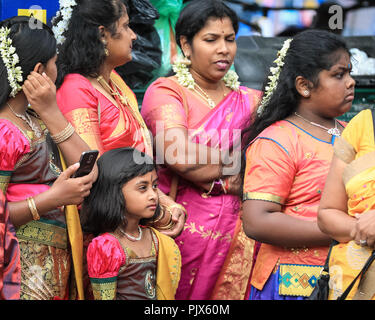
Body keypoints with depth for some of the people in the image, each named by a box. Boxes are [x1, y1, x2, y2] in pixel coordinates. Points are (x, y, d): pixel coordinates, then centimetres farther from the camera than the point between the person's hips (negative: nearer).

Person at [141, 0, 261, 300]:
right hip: (183, 227, -4)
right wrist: (232, 173, -5)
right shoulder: (165, 92, -2)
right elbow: (181, 158, -17)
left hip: (234, 228, 4)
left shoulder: (248, 100, 12)